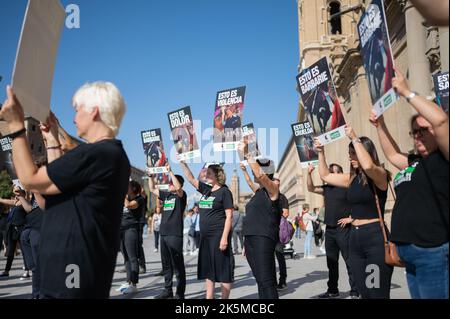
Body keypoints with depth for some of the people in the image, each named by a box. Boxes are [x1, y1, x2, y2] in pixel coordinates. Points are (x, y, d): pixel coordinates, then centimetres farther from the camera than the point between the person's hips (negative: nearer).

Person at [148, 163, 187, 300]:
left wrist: (170, 171, -21)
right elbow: (152, 189, 24)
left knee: (178, 265, -1)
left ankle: (180, 293, 6)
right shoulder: (166, 195, 15)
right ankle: (167, 291, 24)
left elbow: (178, 187, -25)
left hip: (175, 235, -7)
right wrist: (150, 175, 16)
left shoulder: (181, 195, -4)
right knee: (166, 264, 14)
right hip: (164, 234, 8)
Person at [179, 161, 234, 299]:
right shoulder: (206, 190, 12)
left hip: (218, 235, -8)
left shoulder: (224, 191, -8)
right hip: (205, 236, 8)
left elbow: (229, 216, -12)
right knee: (208, 269, 12)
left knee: (223, 269, -2)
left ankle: (224, 298, 6)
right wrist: (182, 162, 11)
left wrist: (224, 237, -19)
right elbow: (191, 179, 19)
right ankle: (209, 297, 20)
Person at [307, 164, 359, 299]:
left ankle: (354, 291, 3)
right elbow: (311, 189, 7)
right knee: (331, 262, 12)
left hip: (343, 229, -6)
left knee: (349, 261, -4)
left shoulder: (347, 187, -5)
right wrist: (309, 174, -5)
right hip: (329, 229, 6)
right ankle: (333, 290, 22)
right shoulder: (327, 188, 12)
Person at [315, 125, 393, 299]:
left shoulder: (380, 175, -7)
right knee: (364, 293, 13)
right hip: (355, 238, 7)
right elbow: (325, 176, 22)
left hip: (375, 237, -7)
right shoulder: (352, 178, 13)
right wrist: (321, 152, 15)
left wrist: (355, 139, -22)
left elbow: (368, 166, -30)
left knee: (378, 293, -6)